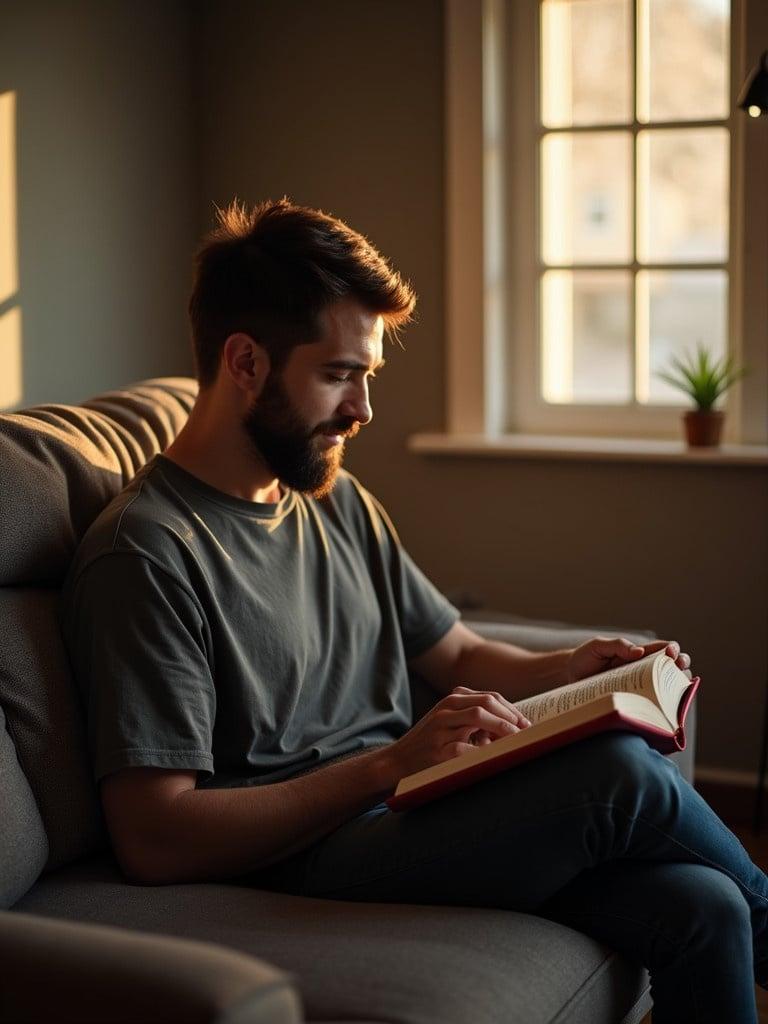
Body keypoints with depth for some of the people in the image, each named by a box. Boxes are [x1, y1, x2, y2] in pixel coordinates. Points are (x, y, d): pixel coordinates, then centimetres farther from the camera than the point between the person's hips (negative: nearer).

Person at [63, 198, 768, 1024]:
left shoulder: (340, 503, 15)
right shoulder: (147, 553, -11)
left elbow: (457, 654, 26)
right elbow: (154, 841, -16)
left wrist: (565, 669, 3)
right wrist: (389, 764, -20)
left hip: (417, 816, 8)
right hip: (301, 859, -7)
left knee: (700, 908, -19)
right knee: (622, 772, -24)